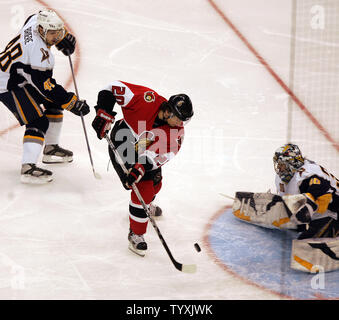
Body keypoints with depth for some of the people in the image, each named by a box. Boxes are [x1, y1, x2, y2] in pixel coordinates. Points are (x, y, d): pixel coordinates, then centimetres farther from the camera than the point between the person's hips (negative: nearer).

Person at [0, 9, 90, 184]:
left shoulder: (36, 20, -8)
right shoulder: (39, 51, -33)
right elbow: (46, 85, -30)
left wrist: (63, 37, 10)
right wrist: (72, 103, -27)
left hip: (24, 76, 10)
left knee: (53, 105, 14)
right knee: (38, 122, -18)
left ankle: (51, 149, 26)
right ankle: (28, 168, -21)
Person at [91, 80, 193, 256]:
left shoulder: (177, 131, -20)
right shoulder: (147, 99, -31)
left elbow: (160, 154, -31)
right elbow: (115, 87, -24)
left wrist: (140, 168, -45)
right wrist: (104, 113, -30)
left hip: (144, 154, 5)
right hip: (121, 146, -5)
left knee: (155, 183, 22)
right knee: (144, 187, -15)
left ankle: (145, 204, 60)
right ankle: (135, 234, -1)